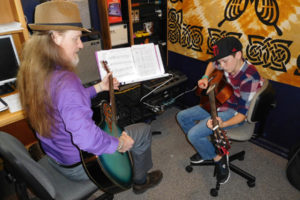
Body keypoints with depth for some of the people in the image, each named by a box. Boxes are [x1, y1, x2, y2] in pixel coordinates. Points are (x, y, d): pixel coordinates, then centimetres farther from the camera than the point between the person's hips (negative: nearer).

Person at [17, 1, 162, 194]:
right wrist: (119, 144, -24)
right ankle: (140, 180, 31)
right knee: (144, 130, 5)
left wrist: (99, 87, 9)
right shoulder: (65, 80, -36)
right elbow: (88, 138, -43)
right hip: (79, 166, -8)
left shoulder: (32, 72, -5)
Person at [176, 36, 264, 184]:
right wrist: (206, 77, 0)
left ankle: (219, 158, 3)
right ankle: (204, 149, 19)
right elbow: (212, 63, 18)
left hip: (235, 113, -8)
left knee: (193, 134, -24)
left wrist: (222, 125, -43)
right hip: (220, 103, 9)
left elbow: (243, 113, -26)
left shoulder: (249, 79, -30)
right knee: (182, 116, 7)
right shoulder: (229, 64, -7)